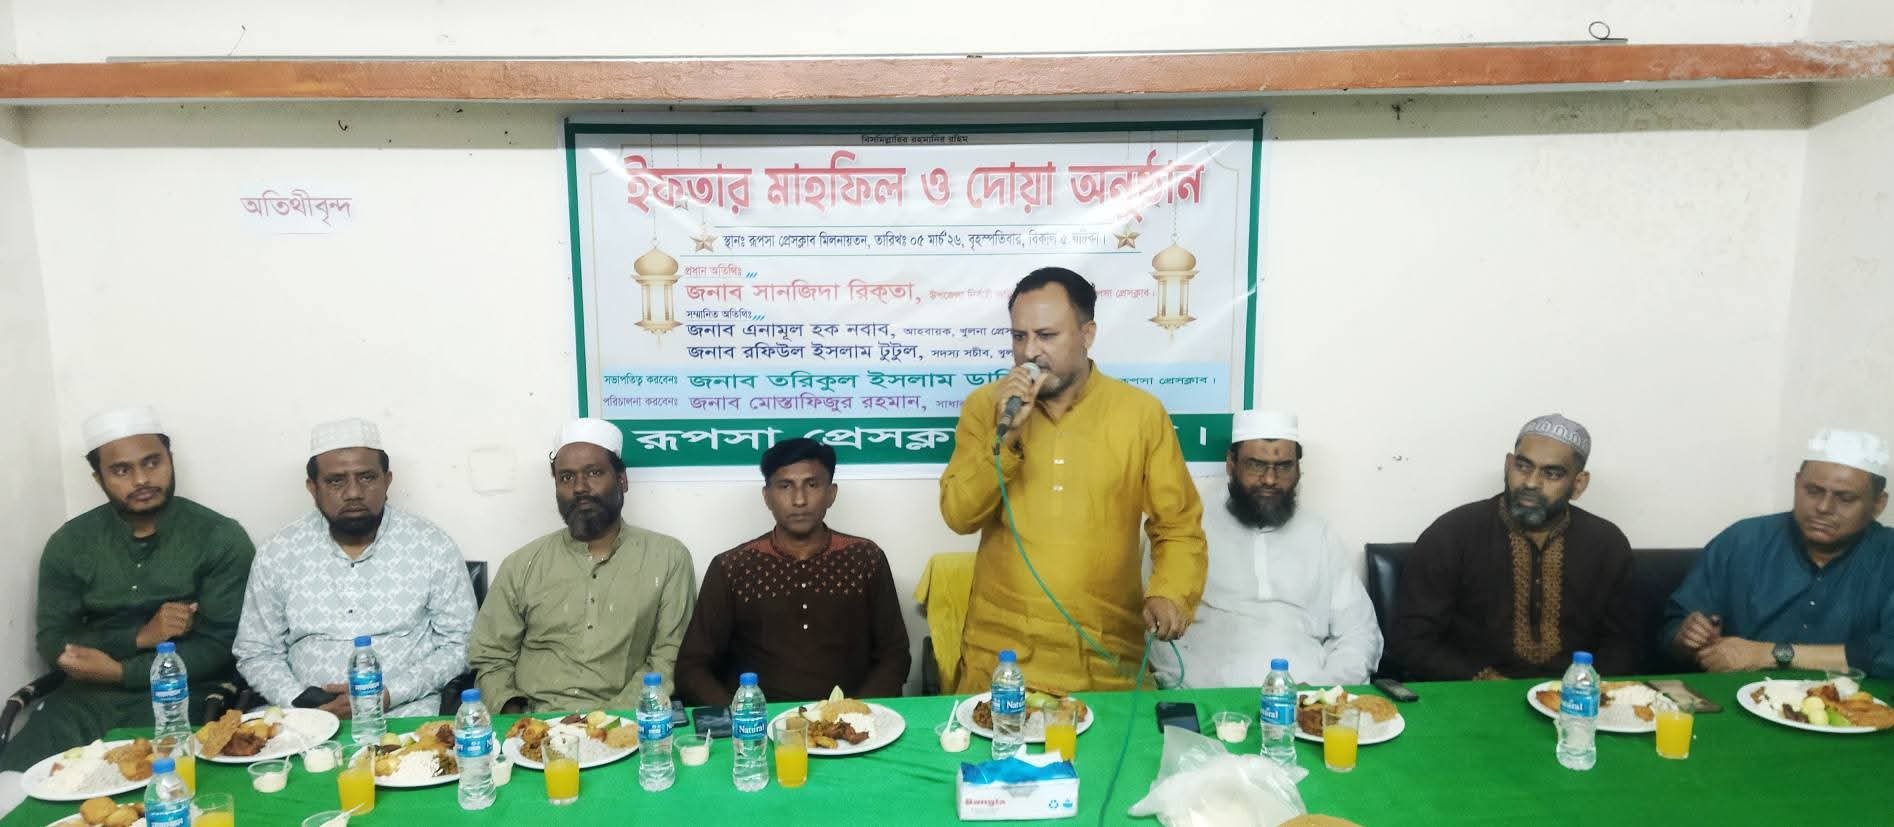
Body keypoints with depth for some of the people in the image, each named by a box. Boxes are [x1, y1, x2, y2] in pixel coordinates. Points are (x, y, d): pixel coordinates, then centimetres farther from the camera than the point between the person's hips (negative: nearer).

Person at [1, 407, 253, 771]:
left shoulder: (221, 538, -3)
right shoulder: (70, 544, 9)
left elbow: (221, 646, -8)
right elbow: (52, 641, 5)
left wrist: (120, 672, -14)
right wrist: (138, 637, -11)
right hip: (86, 696, 4)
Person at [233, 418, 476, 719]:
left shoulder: (434, 547, -1)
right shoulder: (276, 555, 5)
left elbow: (459, 644, 2)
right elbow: (256, 653, 11)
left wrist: (385, 695, -10)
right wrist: (301, 703, -6)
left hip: (406, 720, -1)